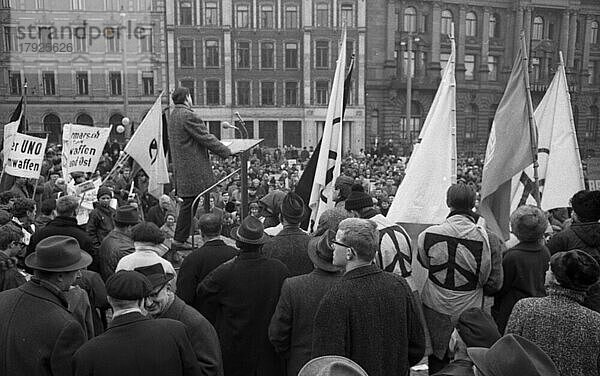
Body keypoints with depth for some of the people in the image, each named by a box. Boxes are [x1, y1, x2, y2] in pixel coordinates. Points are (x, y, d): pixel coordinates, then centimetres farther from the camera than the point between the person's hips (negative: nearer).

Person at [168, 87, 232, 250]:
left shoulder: (173, 115, 16)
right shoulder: (189, 116, -16)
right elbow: (206, 138, -15)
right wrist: (227, 152, -7)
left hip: (181, 168, 10)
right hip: (194, 169, -10)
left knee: (188, 203, 16)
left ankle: (179, 239, 22)